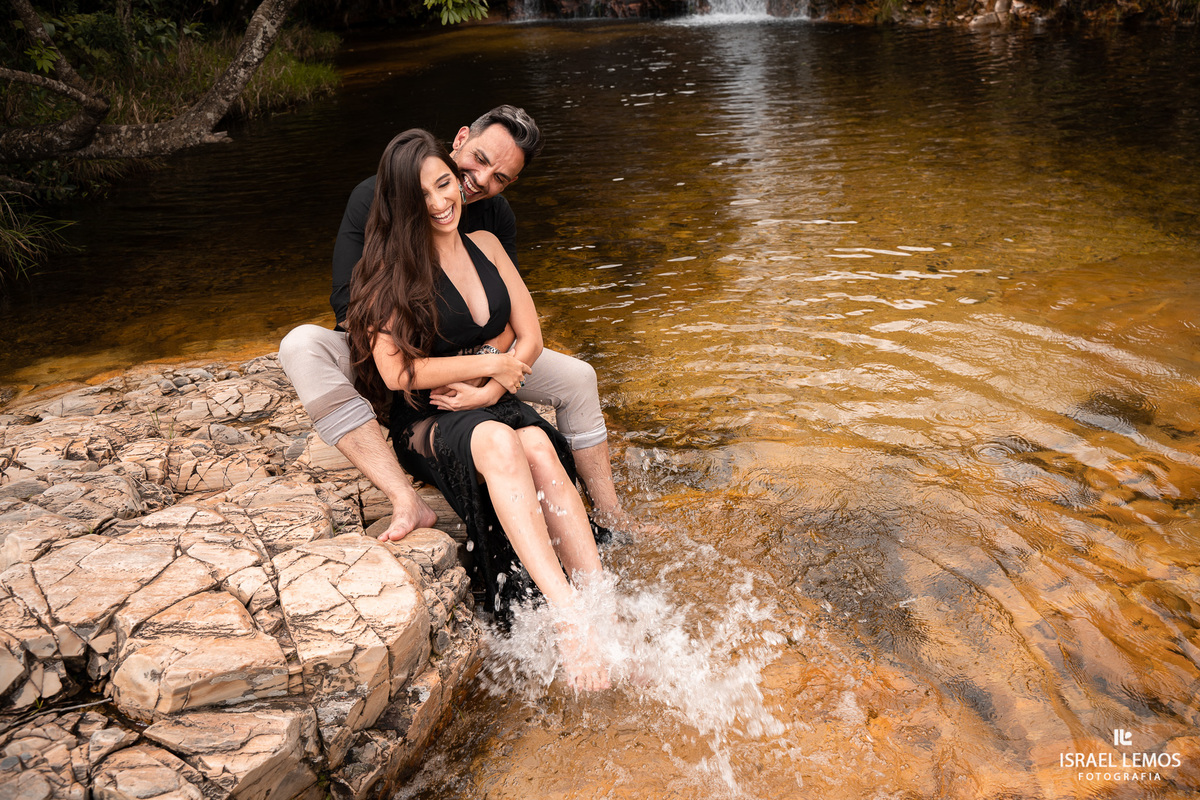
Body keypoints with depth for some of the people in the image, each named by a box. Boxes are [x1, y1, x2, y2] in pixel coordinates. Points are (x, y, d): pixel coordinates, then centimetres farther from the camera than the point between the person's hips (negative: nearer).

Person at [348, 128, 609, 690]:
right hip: (426, 427, -3)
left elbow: (530, 338, 9)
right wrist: (490, 364, -9)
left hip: (495, 408, 4)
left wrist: (480, 390, -7)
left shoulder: (485, 245, 10)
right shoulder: (391, 268, -5)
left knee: (538, 445, -33)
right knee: (498, 440, -38)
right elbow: (396, 371, -12)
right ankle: (569, 616, -46)